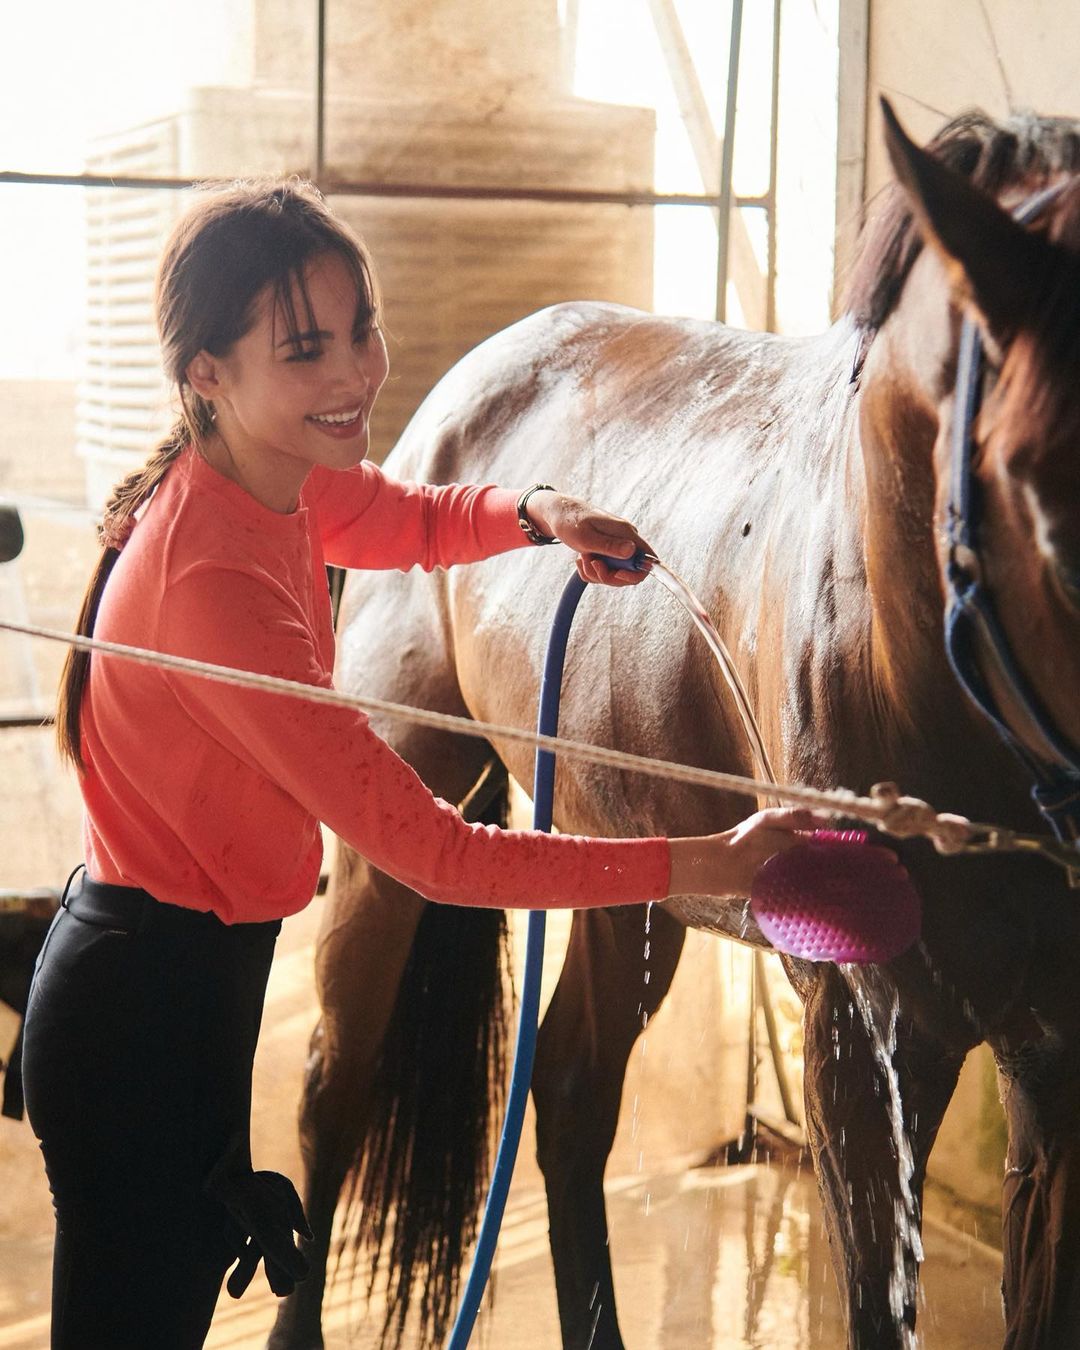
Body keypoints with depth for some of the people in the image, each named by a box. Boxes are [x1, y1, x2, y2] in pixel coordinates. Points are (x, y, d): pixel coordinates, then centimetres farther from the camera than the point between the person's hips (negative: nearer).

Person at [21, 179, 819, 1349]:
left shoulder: (278, 478, -2)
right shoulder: (213, 579, -30)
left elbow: (419, 520, 21)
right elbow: (430, 852, -29)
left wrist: (540, 511, -3)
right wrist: (708, 866, -26)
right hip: (150, 1011, -10)